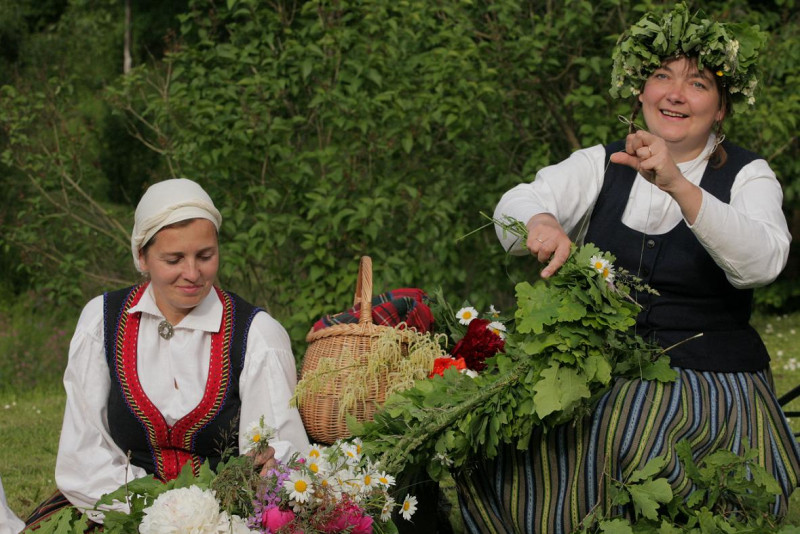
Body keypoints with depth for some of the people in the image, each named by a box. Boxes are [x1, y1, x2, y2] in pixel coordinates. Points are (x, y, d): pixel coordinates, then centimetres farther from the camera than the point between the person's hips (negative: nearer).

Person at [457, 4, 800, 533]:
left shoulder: (747, 176, 2)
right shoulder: (602, 164, 13)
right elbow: (516, 204, -3)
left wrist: (676, 185, -34)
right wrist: (541, 223, -30)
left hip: (711, 382, -3)